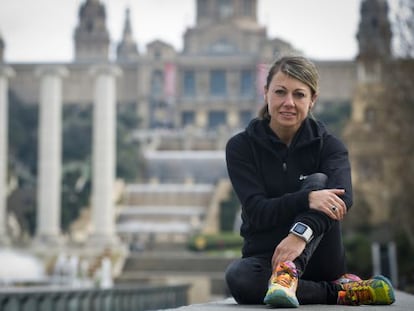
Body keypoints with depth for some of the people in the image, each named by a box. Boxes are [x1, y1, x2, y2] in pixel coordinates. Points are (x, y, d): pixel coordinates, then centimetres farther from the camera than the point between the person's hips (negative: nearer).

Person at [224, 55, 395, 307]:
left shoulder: (328, 145, 0)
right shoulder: (242, 147, 0)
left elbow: (342, 196, -22)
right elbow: (257, 211, -14)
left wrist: (301, 233, -41)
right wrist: (306, 199, -33)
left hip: (318, 262, 0)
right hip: (265, 256, 0)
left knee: (318, 181, -23)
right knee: (237, 276, -35)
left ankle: (287, 274, -45)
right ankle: (341, 291, -27)